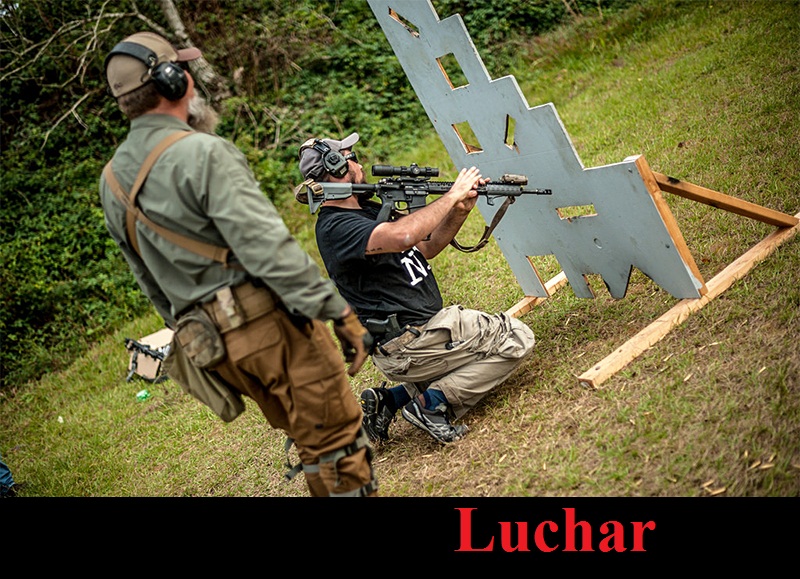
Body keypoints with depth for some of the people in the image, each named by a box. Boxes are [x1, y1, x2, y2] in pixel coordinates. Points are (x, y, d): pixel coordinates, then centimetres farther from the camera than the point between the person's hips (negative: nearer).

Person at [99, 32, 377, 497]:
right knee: (337, 441, 0)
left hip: (214, 344, 8)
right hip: (269, 321, -8)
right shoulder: (202, 152, -15)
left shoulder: (113, 179, 11)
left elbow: (149, 277, 18)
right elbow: (266, 246, -20)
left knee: (310, 440, 20)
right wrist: (339, 311, -16)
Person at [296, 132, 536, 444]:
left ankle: (392, 399, 13)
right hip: (406, 345, -10)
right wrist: (453, 195, -21)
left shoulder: (367, 208, 13)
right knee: (517, 340, -5)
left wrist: (461, 210, 0)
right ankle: (432, 403, -7)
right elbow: (402, 236, -34)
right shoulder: (334, 227, -17)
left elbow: (426, 247, 17)